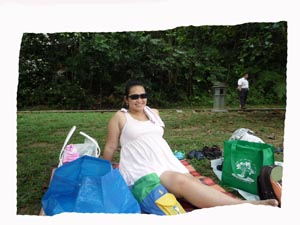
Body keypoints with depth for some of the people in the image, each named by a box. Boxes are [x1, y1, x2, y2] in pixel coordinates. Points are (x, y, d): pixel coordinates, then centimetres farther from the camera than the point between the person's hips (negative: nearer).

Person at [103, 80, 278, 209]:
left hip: (168, 161, 6)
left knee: (193, 183, -22)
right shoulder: (120, 117, 2)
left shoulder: (154, 112, 18)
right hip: (142, 168, -5)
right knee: (182, 182, -30)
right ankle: (244, 205, -40)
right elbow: (111, 147, 7)